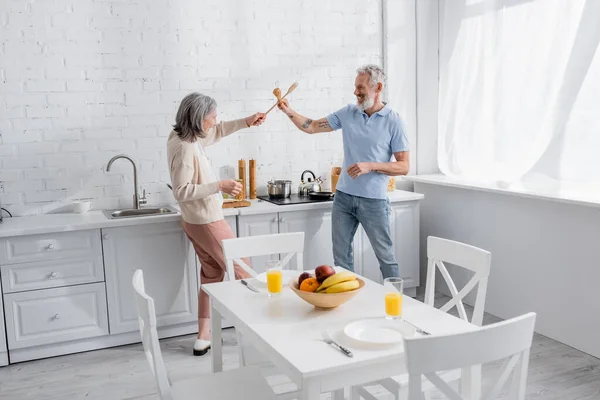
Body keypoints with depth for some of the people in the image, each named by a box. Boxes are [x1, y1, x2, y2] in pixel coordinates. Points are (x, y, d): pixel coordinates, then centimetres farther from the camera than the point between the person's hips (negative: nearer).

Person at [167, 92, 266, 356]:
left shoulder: (181, 136, 2)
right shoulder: (185, 148, -27)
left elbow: (216, 133, 18)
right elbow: (181, 192, -28)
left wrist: (246, 122, 11)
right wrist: (220, 186, -31)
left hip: (196, 222, 10)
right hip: (207, 223, -10)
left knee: (211, 275, 16)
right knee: (241, 271, 5)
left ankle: (203, 337, 21)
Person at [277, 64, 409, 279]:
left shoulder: (393, 122, -8)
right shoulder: (348, 113, 4)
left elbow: (403, 167, -9)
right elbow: (312, 127, 7)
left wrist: (370, 166, -21)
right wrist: (290, 113, -9)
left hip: (374, 200, -4)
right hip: (344, 196, 4)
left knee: (386, 257, 6)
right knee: (341, 255, 11)